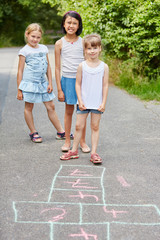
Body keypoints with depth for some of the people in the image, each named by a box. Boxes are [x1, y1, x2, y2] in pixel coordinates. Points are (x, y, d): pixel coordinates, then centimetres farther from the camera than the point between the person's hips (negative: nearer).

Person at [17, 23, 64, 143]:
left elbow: (48, 67, 15)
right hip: (29, 82, -4)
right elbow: (20, 71, -3)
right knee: (29, 107, 5)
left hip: (42, 82, 5)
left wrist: (50, 83, 8)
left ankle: (61, 131, 14)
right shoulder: (24, 51, -4)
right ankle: (33, 133, 18)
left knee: (51, 107, 7)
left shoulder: (44, 48, 10)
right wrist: (19, 90, -5)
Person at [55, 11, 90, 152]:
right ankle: (67, 141, 21)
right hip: (67, 79, 0)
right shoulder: (60, 43, -1)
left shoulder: (82, 42, 0)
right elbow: (57, 68, 1)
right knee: (68, 111, 9)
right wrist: (59, 89, -2)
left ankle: (82, 141, 19)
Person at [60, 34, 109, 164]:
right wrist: (80, 101, -7)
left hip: (97, 103, 0)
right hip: (84, 102, 0)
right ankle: (74, 151, 18)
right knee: (79, 126, 5)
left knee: (95, 127, 6)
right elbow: (78, 84, 0)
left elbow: (105, 86, -1)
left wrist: (103, 103, -5)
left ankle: (94, 153, 11)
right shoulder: (82, 66, -2)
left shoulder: (104, 67, -3)